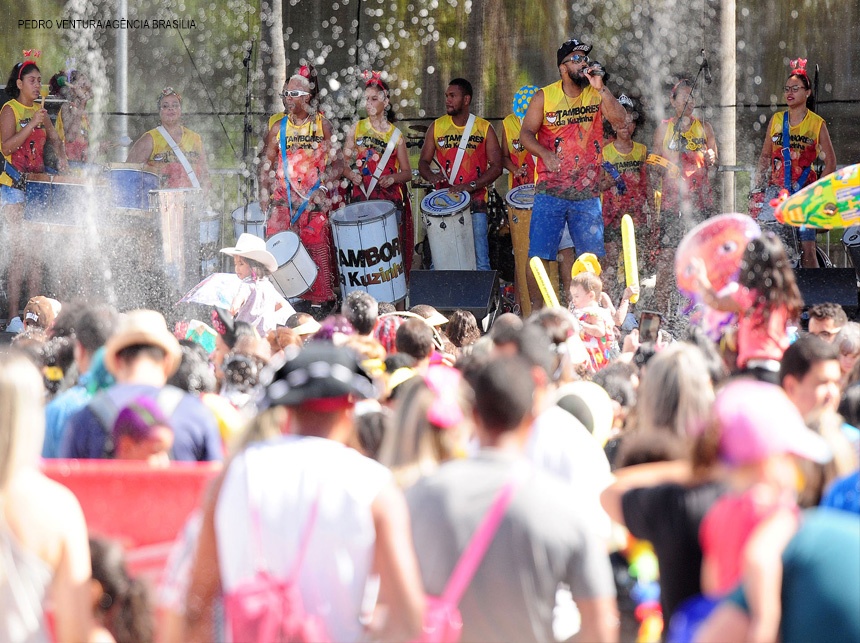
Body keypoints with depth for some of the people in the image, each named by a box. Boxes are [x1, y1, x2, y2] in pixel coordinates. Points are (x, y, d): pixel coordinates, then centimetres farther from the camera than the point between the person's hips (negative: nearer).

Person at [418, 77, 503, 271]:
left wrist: (471, 186, -15)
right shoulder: (437, 127, 10)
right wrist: (431, 176, -11)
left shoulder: (484, 128, 4)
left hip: (475, 203, -2)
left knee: (480, 262, -7)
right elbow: (423, 162, 13)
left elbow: (496, 166, 0)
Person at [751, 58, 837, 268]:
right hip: (776, 189, 3)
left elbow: (830, 162, 5)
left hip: (803, 192, -3)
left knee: (807, 247, -8)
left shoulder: (817, 124, 3)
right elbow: (765, 156, 16)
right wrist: (758, 185, 7)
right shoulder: (776, 120, 11)